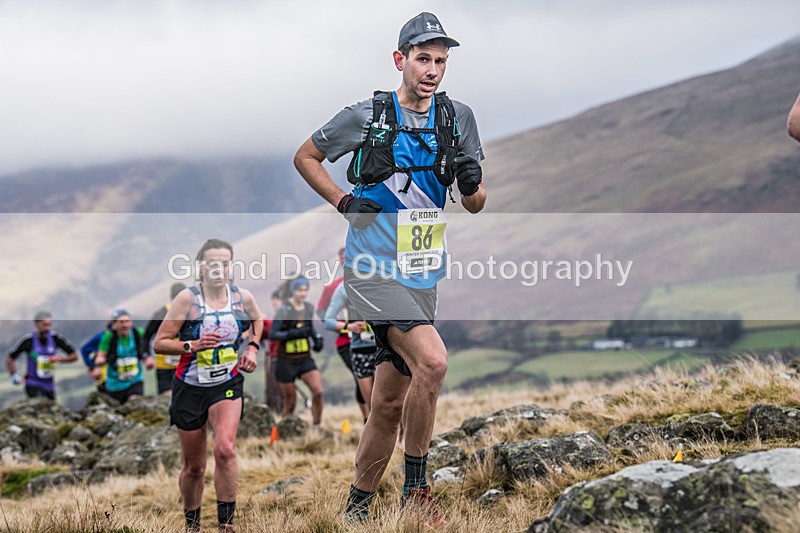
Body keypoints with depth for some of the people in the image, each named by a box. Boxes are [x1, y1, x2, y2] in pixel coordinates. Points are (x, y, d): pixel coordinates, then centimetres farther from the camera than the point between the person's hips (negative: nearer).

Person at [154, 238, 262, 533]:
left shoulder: (243, 297, -2)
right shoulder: (187, 298, -11)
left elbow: (258, 320, 23)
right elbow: (159, 343, -10)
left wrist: (253, 347, 8)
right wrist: (191, 345, -24)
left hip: (227, 385, 1)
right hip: (190, 387, -1)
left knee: (225, 448, -24)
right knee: (193, 467, 8)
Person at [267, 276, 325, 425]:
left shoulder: (309, 308, 4)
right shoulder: (285, 309, -13)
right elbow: (272, 334, -17)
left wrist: (317, 338, 3)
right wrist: (293, 333, -29)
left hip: (305, 359, 4)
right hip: (287, 361, -4)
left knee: (318, 391, -15)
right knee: (290, 402, 3)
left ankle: (317, 426, -4)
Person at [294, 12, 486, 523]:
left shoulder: (458, 117, 5)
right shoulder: (367, 116, -4)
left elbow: (475, 205, 8)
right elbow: (305, 157, 9)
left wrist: (472, 182, -15)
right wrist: (344, 202, -4)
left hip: (424, 274, 5)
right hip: (373, 268, -5)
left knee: (389, 404, 8)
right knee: (433, 361, -26)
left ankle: (357, 507, 24)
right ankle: (416, 490, -10)